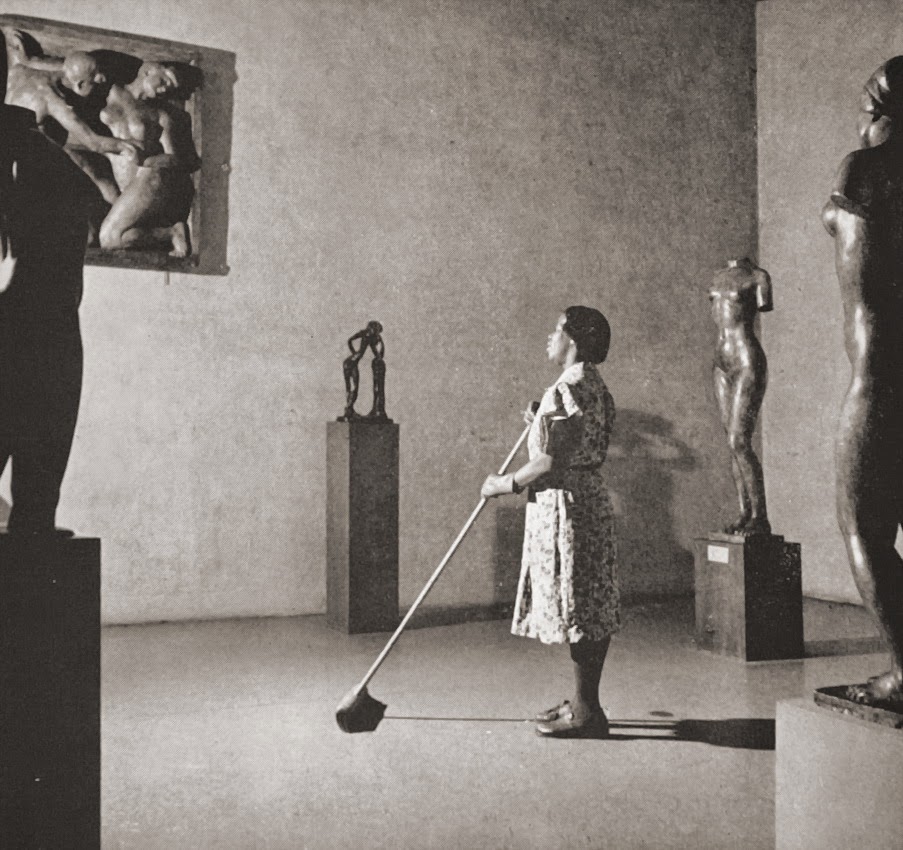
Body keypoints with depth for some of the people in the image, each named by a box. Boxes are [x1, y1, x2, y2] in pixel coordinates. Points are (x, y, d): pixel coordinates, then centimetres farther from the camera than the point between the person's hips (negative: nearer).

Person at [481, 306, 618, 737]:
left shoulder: (565, 389, -16)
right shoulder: (595, 386, 14)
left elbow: (550, 463, -20)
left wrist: (505, 483, -7)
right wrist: (541, 427, 22)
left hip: (565, 504, -10)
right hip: (591, 498, 10)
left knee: (575, 608, -2)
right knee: (591, 607, 14)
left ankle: (586, 711, 7)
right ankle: (584, 702, 25)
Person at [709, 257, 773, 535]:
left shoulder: (756, 275, -5)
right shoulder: (719, 275, 15)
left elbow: (765, 304, -15)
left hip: (748, 361, -7)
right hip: (722, 362, 8)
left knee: (740, 442, -12)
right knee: (734, 443, 6)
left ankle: (760, 517, -5)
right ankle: (745, 513, 11)